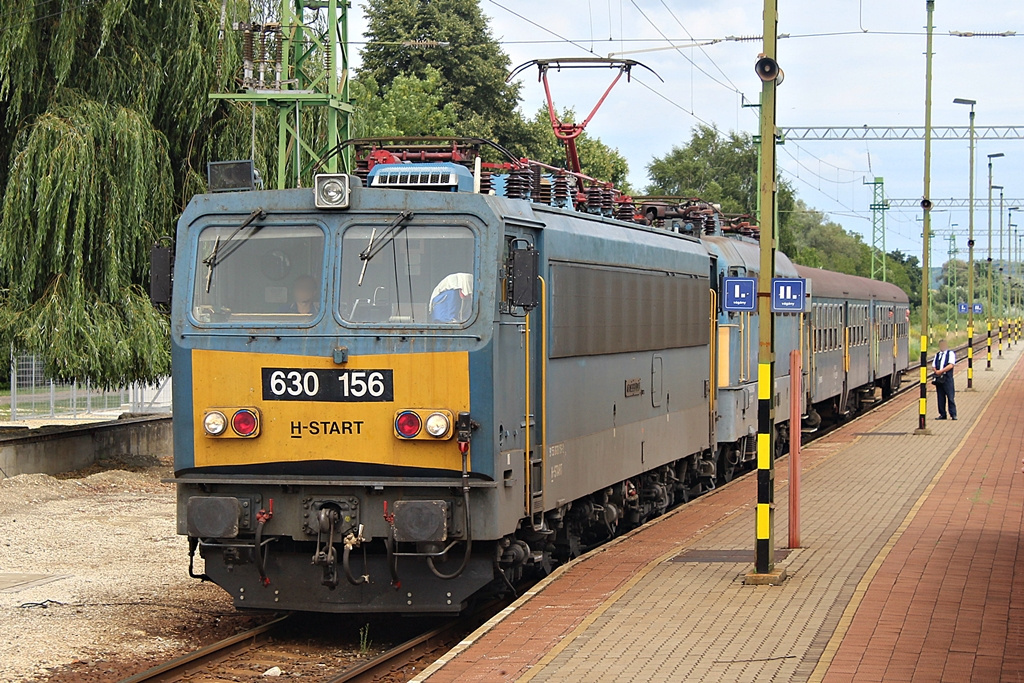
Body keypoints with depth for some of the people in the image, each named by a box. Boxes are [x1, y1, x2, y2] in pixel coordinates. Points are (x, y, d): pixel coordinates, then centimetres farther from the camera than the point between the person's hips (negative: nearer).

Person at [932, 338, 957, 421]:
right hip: (939, 378, 5)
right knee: (940, 397, 6)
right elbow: (934, 365, 14)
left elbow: (951, 365, -9)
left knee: (950, 396, -7)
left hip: (947, 378, -5)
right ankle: (942, 414, 11)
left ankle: (953, 414, -5)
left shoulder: (951, 353, 4)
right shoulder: (937, 355, 20)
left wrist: (941, 371, -14)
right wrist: (936, 371, -8)